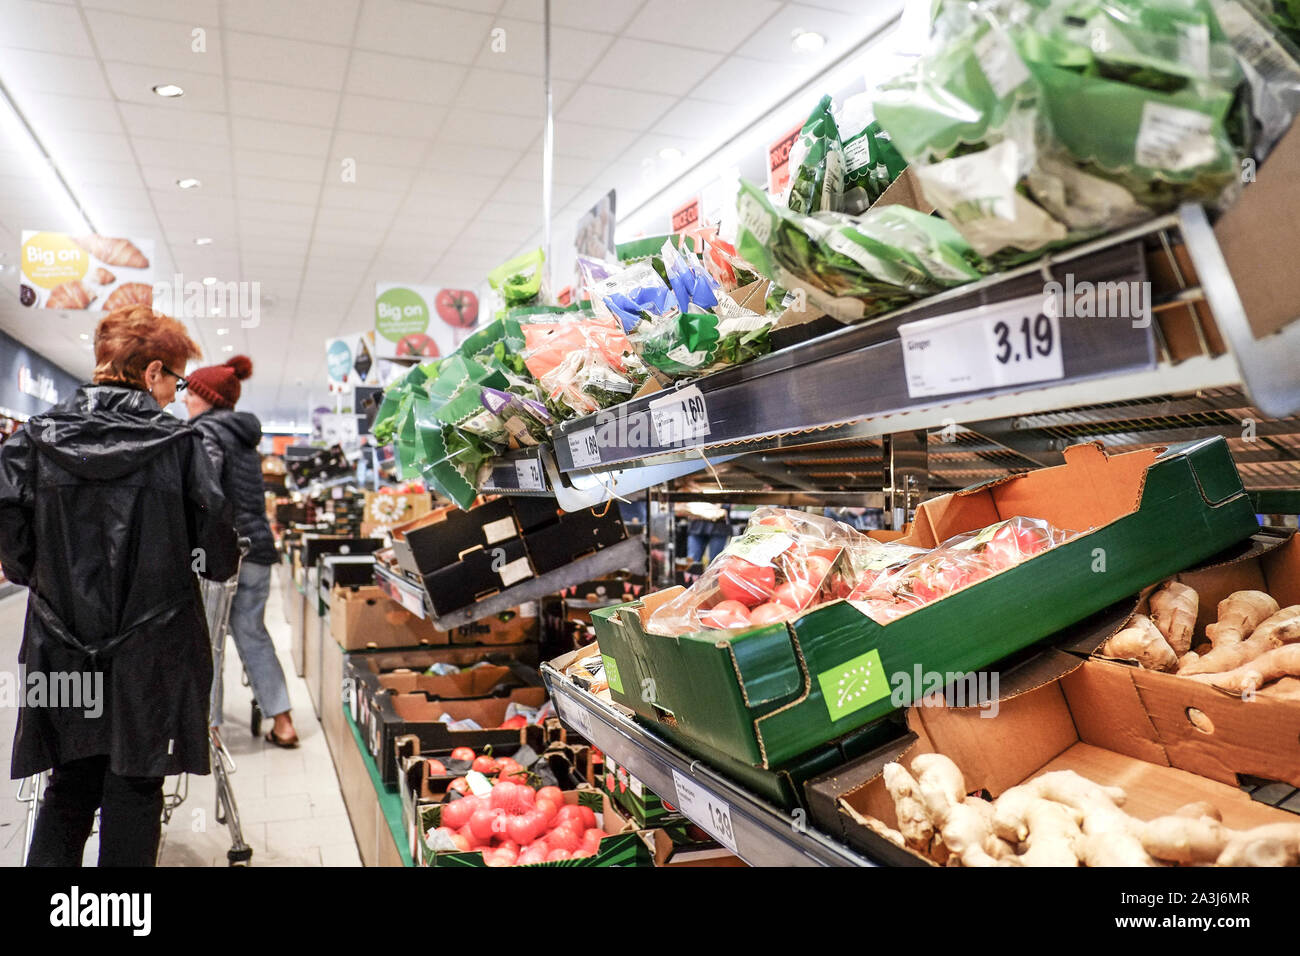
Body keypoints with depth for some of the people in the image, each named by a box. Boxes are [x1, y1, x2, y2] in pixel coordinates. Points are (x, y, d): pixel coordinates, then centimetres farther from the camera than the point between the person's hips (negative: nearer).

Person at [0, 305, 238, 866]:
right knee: (134, 790, 10)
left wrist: (60, 579, 15)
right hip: (150, 656, -2)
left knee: (69, 787, 18)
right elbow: (217, 555, -11)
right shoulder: (177, 442, -10)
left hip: (62, 650, 3)